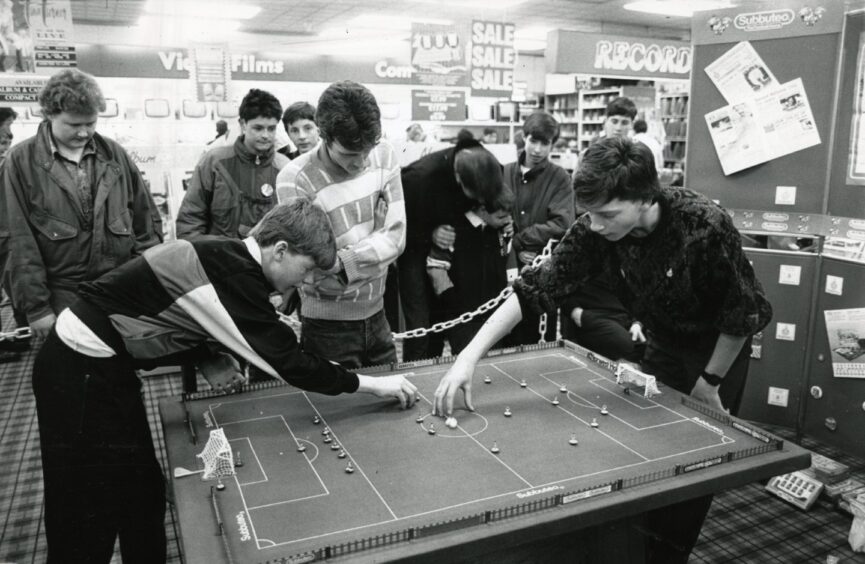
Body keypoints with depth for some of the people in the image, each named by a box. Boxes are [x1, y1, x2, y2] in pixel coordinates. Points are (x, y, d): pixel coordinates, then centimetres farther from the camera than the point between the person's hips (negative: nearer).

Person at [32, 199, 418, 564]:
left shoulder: (228, 258, 3)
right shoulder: (235, 277, -25)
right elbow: (288, 362, -22)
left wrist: (210, 360, 0)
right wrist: (372, 384, -12)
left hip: (99, 362, 9)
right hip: (83, 369, -9)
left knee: (142, 491, 16)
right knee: (89, 519, 2)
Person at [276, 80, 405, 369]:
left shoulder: (385, 156, -4)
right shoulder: (295, 180, -19)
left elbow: (395, 237, -8)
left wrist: (340, 262, -18)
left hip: (376, 312, 5)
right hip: (328, 323, -5)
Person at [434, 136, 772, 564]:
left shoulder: (706, 226, -35)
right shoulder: (594, 232, -24)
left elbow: (742, 314, -23)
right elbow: (534, 288, -25)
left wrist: (709, 381, -13)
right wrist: (469, 356, -34)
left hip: (722, 343, -4)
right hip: (664, 343, 4)